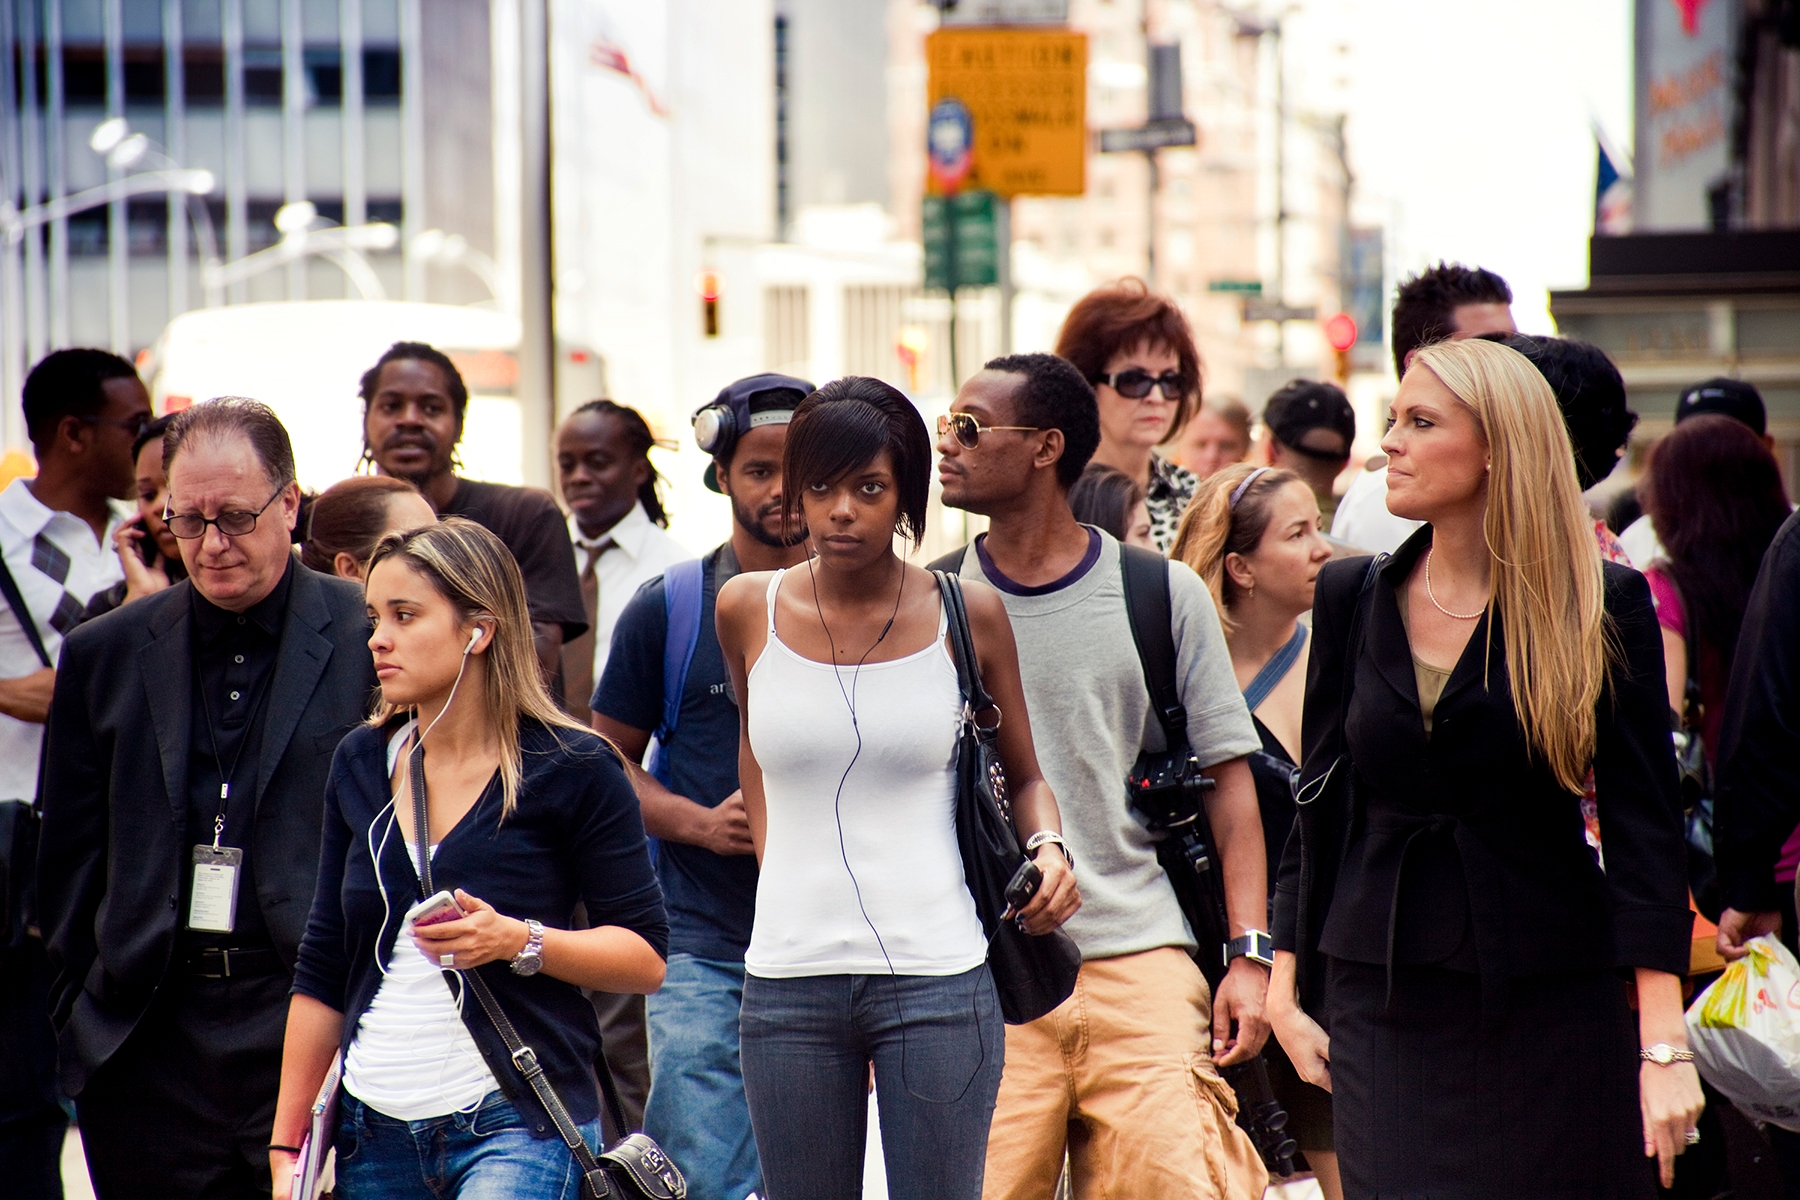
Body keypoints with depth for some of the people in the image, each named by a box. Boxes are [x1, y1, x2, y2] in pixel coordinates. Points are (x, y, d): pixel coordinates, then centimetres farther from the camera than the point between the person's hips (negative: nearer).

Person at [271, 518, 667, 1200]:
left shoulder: (572, 771, -4)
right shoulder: (362, 765, 11)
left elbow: (647, 958, -3)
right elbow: (323, 972, 15)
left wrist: (519, 941, -19)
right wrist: (287, 1143, 12)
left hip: (517, 1125, -5)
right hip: (375, 1131, 5)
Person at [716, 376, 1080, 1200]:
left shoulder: (969, 617, 1)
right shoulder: (747, 610, 5)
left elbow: (1023, 776, 12)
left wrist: (1048, 848, -7)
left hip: (937, 978, -2)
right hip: (788, 978, 2)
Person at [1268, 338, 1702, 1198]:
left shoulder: (1604, 606, -3)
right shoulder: (1352, 598, 7)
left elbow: (1644, 821, -7)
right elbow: (1320, 802, 11)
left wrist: (1664, 1043, -13)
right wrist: (1285, 985, 5)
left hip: (1553, 1005, -2)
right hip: (1384, 1006, 2)